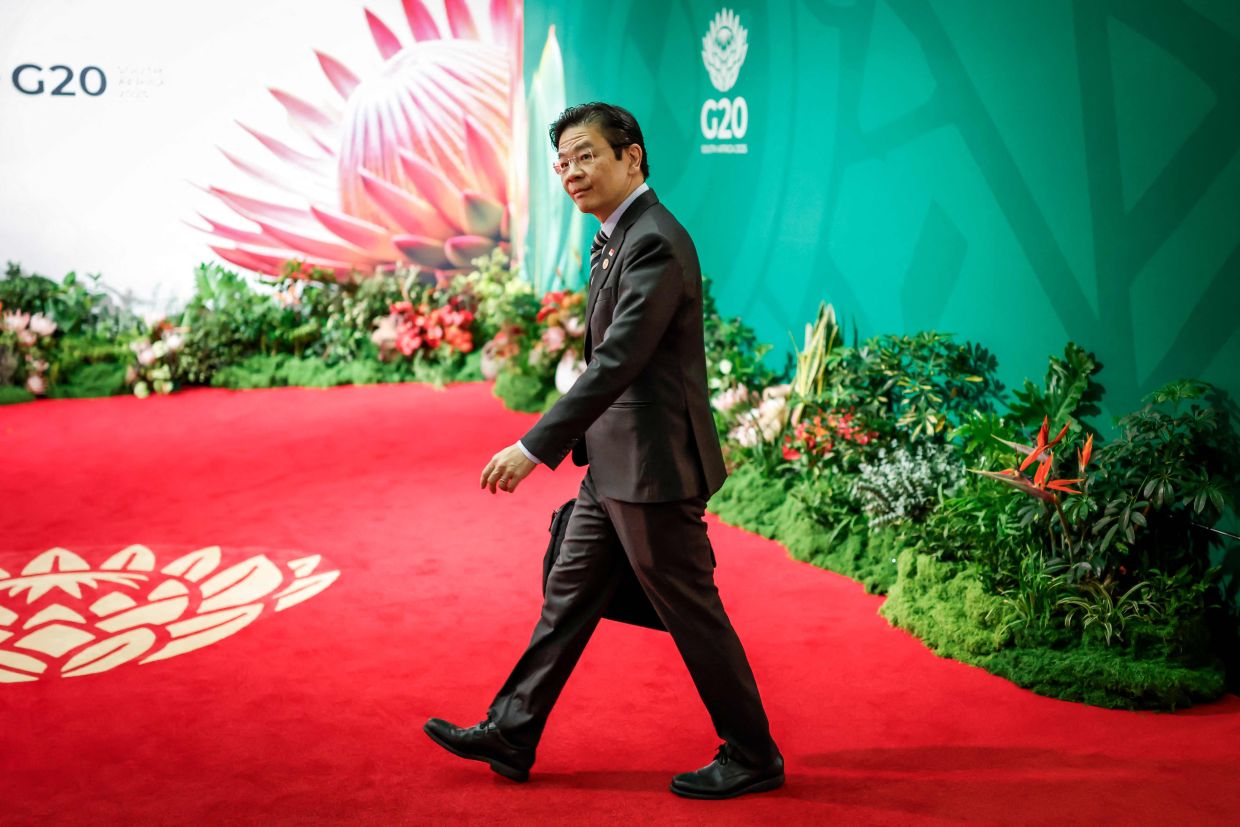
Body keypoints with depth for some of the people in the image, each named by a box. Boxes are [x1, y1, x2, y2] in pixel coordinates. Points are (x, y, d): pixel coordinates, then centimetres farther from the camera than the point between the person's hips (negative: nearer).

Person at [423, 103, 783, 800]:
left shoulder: (655, 243, -20)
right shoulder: (618, 237, 12)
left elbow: (617, 363, -27)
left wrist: (535, 448, -29)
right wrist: (578, 444, 21)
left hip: (653, 467, -10)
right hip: (615, 465, 10)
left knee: (692, 612, 2)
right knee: (569, 595, 15)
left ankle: (752, 757, 18)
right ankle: (510, 736, 26)